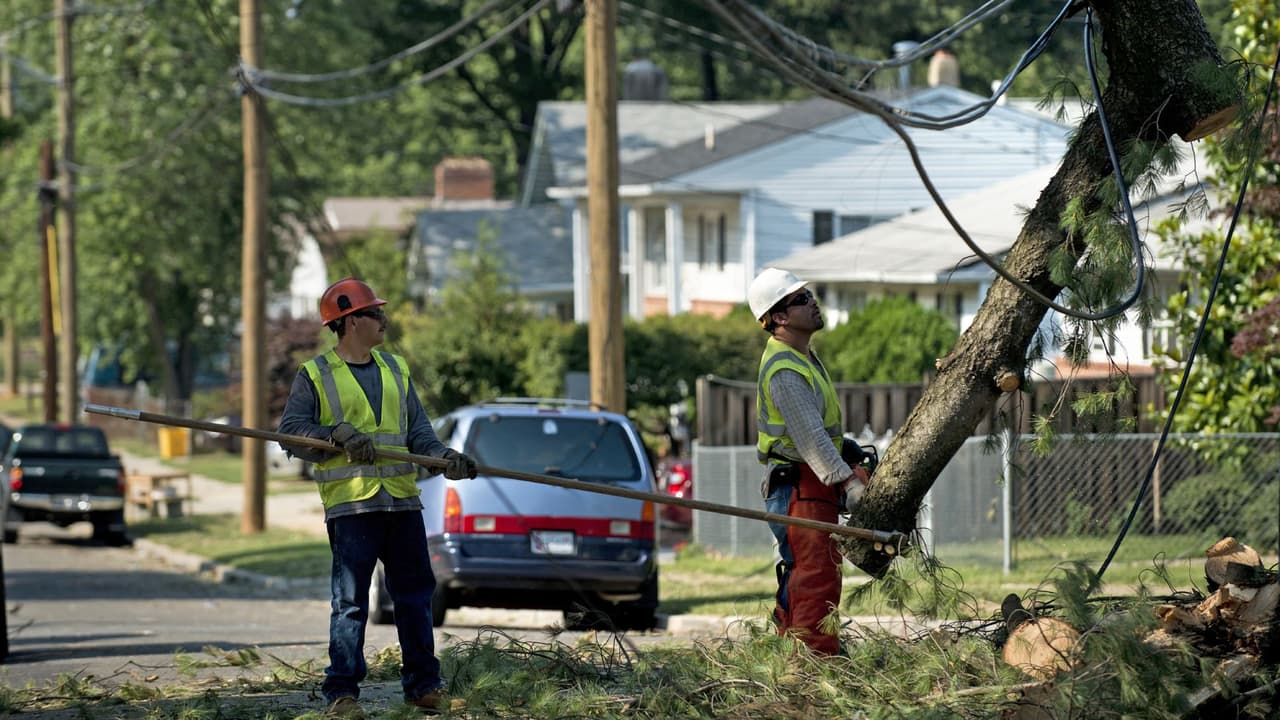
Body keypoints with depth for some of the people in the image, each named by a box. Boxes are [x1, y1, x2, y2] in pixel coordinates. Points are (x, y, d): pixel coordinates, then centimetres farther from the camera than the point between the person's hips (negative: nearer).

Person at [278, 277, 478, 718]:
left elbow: (417, 429, 14)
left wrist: (442, 457, -5)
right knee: (349, 602, -6)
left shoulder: (395, 370, 16)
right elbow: (291, 432, -3)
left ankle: (422, 684, 15)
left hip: (402, 500, 5)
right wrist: (338, 435, -17)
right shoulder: (314, 376, 2)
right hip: (349, 503, -5)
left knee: (414, 595, 7)